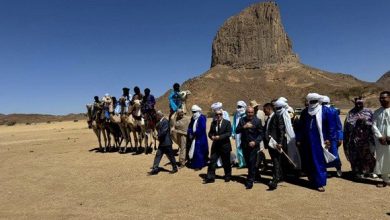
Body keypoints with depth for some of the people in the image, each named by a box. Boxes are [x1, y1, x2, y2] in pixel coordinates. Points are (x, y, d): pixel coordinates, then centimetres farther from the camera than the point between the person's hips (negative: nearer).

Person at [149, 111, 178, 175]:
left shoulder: (165, 121, -18)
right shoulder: (160, 122, 11)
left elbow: (164, 132, -25)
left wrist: (158, 137, -12)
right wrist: (158, 136, -1)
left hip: (166, 142, -9)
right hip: (162, 143, 9)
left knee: (170, 156, 5)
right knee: (158, 155, 6)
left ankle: (175, 168, 21)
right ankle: (155, 169, 10)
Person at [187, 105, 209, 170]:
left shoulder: (202, 118, -14)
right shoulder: (193, 118, 12)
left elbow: (202, 129, -21)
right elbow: (190, 127, 12)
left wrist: (194, 134, -16)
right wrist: (190, 134, -6)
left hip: (200, 138, -8)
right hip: (194, 138, 8)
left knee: (198, 152, -6)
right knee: (193, 151, 12)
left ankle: (198, 165, 3)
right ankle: (193, 164, 25)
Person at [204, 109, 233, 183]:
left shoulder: (227, 122, -6)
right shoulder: (213, 123, 7)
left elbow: (229, 133, -14)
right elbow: (210, 132, 11)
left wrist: (220, 137, -24)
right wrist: (212, 136, -13)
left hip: (225, 145, -3)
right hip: (215, 145, 3)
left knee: (226, 162, 9)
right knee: (212, 161, -1)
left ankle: (228, 176, 29)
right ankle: (210, 177, 5)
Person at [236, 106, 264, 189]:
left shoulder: (257, 121, -4)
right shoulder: (242, 120, 4)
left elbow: (261, 134, -4)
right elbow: (237, 131, -3)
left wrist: (255, 142, -18)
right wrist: (244, 127, -20)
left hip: (253, 145, -3)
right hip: (244, 145, 3)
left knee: (252, 163, -5)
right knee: (248, 163, 13)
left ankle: (250, 181, 5)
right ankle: (253, 176, 33)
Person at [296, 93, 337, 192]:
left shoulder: (325, 110, -3)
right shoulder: (305, 112, 9)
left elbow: (331, 125, -4)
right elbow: (300, 127, 12)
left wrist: (329, 139, -9)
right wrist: (299, 139, 9)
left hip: (320, 141, -4)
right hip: (307, 141, 4)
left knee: (319, 162, -2)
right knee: (308, 162, 10)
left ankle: (320, 183, 5)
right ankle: (312, 180, 28)